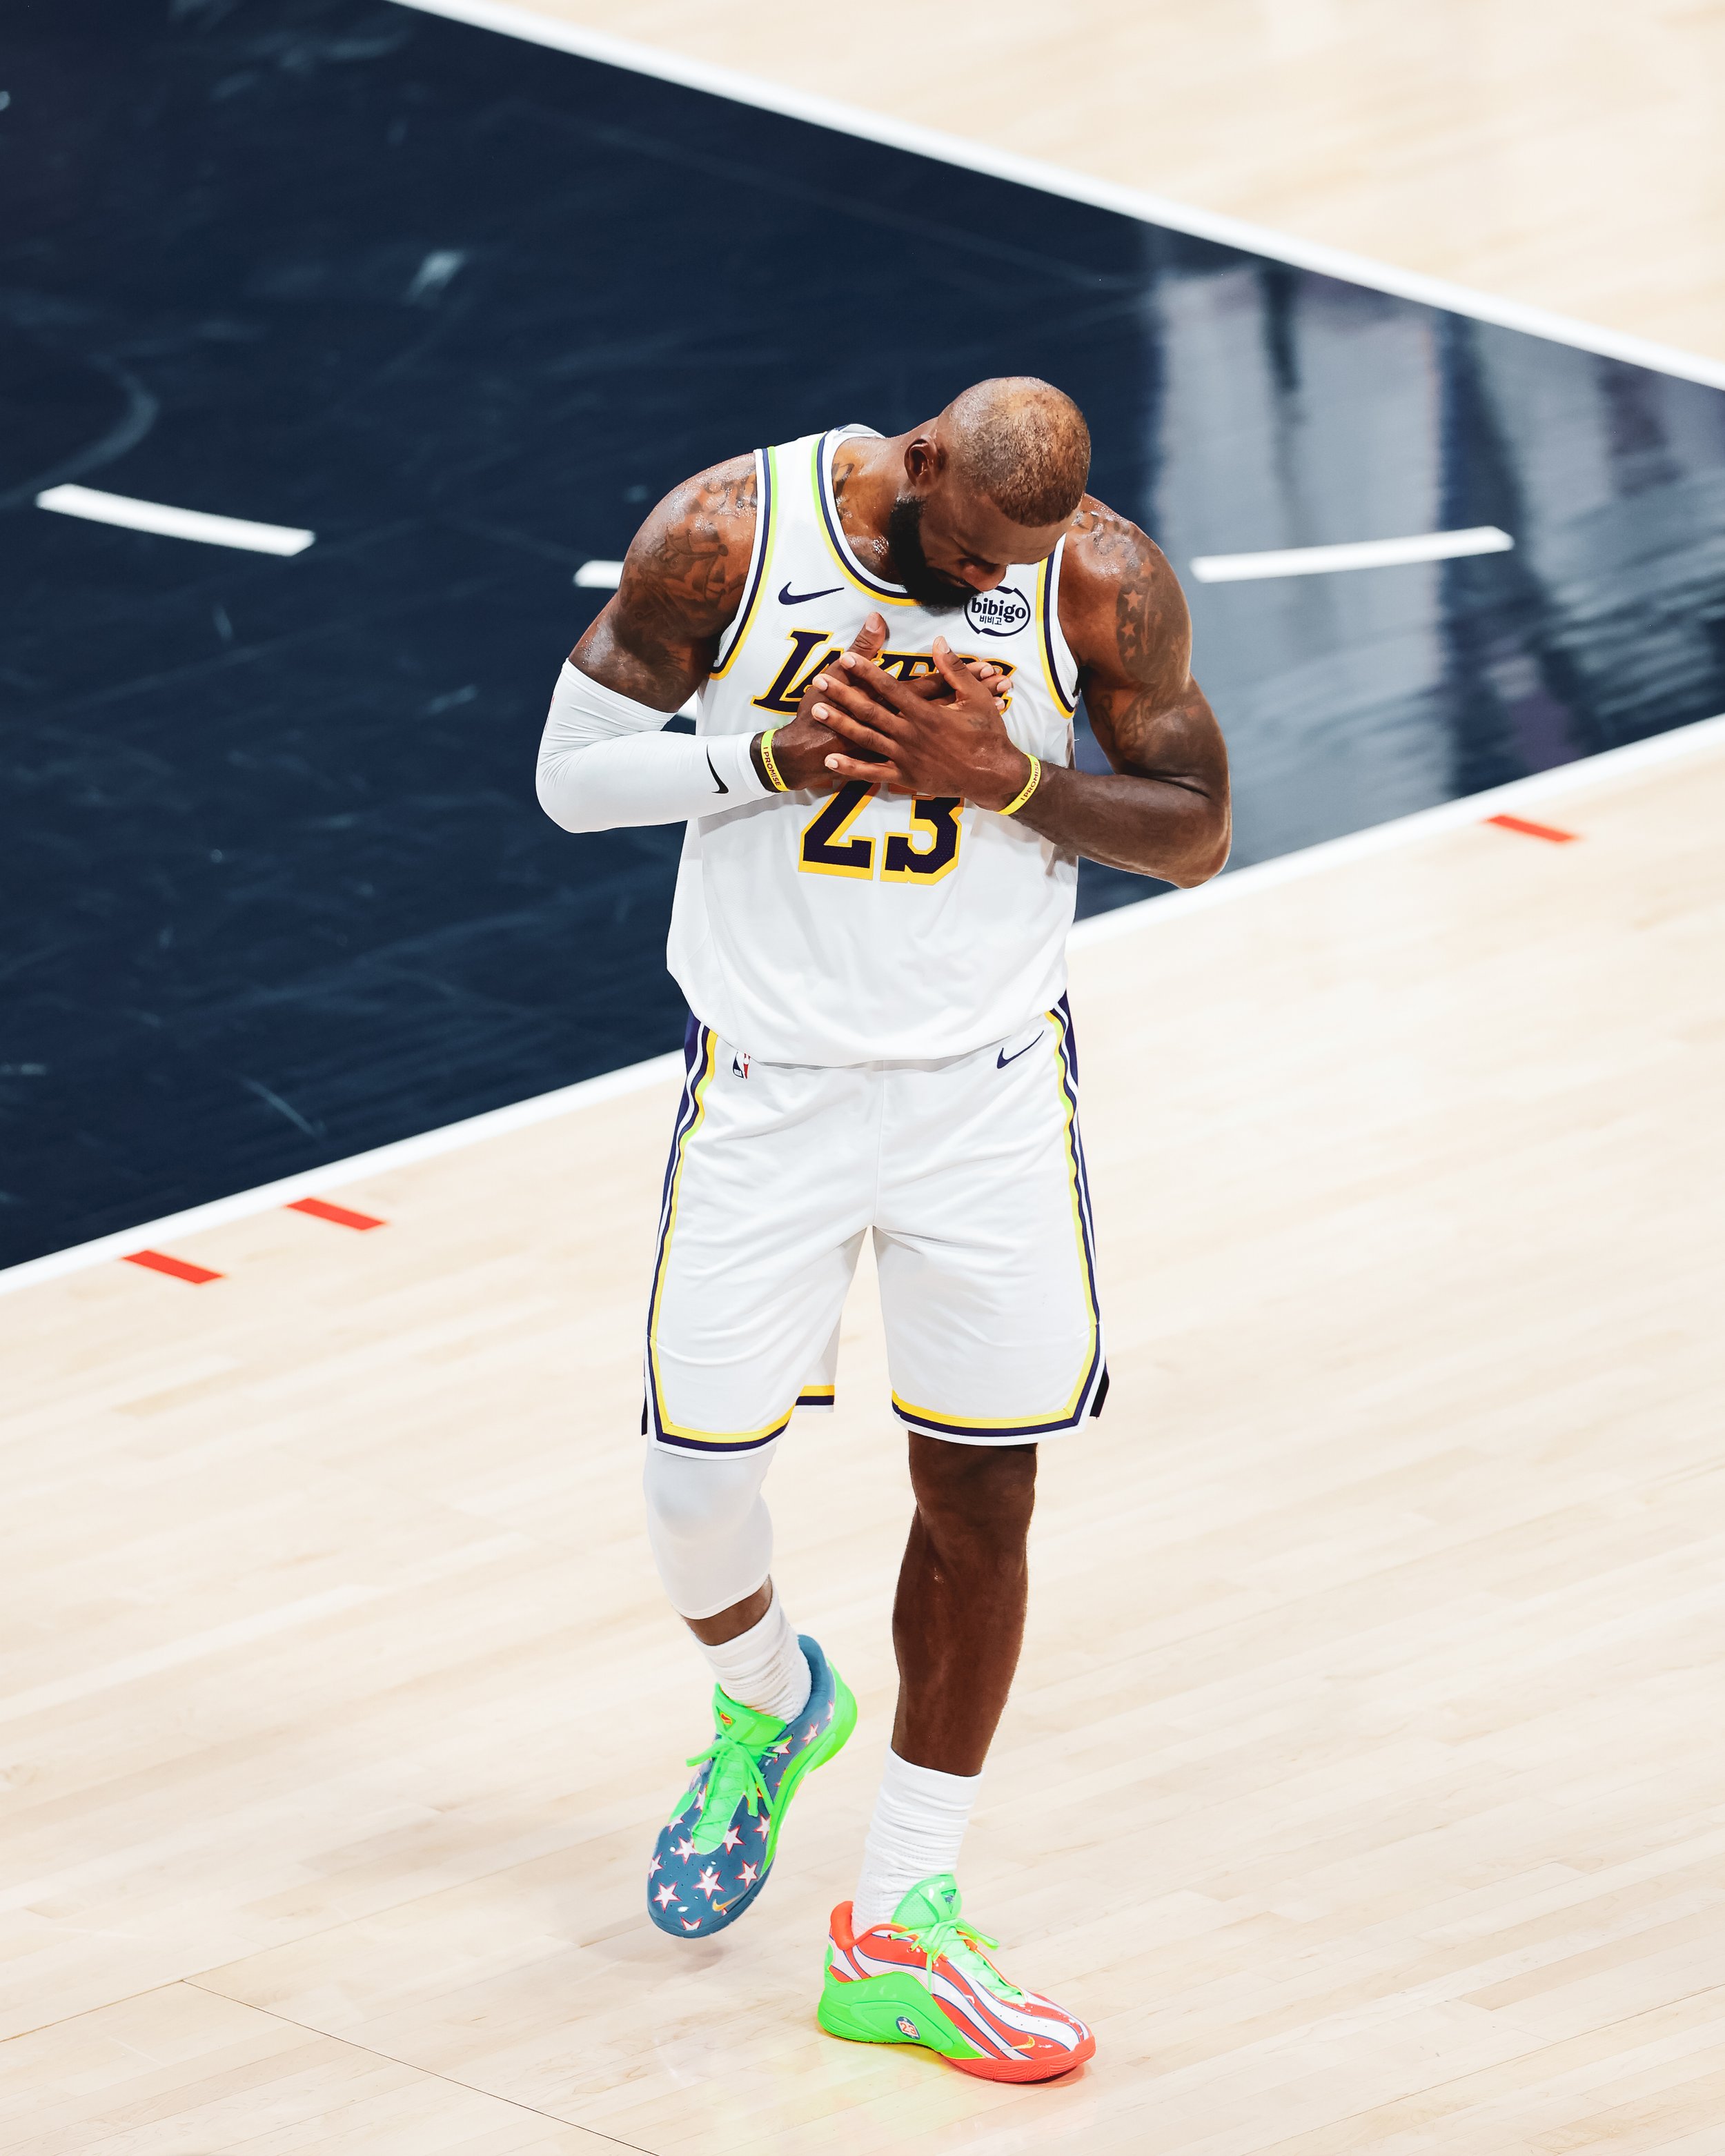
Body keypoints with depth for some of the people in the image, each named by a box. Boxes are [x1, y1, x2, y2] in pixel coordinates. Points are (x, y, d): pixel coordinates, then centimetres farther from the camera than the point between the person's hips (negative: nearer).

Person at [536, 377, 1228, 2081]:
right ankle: (767, 1705, 36)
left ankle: (902, 1927, 14)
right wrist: (779, 750, -23)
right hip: (771, 1088, -1)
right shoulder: (728, 536, -13)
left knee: (980, 1500, 3)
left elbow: (1194, 833, -2)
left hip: (989, 1093, 1)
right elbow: (573, 772, -6)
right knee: (695, 1470, -1)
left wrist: (1007, 776, -19)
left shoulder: (1105, 581, -10)